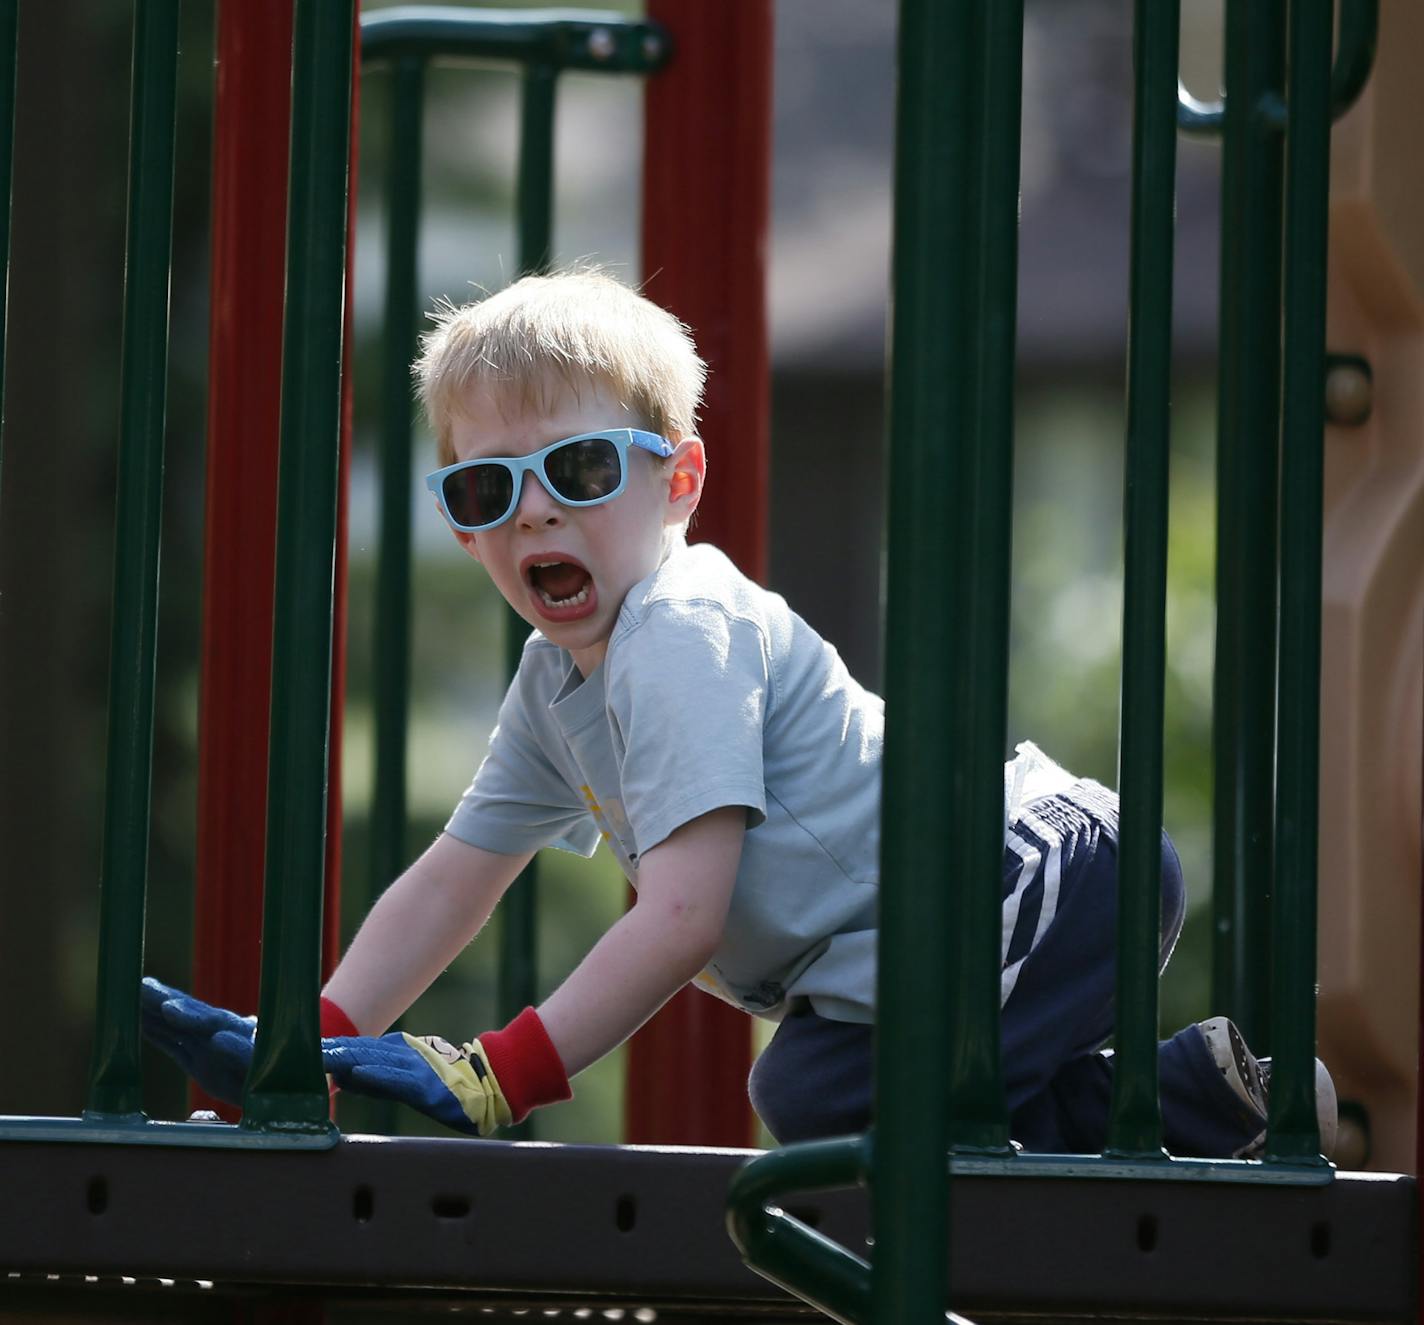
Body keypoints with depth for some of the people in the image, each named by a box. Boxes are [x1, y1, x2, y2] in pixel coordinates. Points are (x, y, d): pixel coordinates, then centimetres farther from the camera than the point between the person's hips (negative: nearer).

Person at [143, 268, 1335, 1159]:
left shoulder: (681, 641, -15)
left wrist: (499, 1079, -20)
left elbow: (681, 919, -21)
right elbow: (452, 882, 19)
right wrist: (310, 1044, 8)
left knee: (825, 1096, -27)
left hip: (1040, 884, -10)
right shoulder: (557, 681, 16)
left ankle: (1204, 1093, -18)